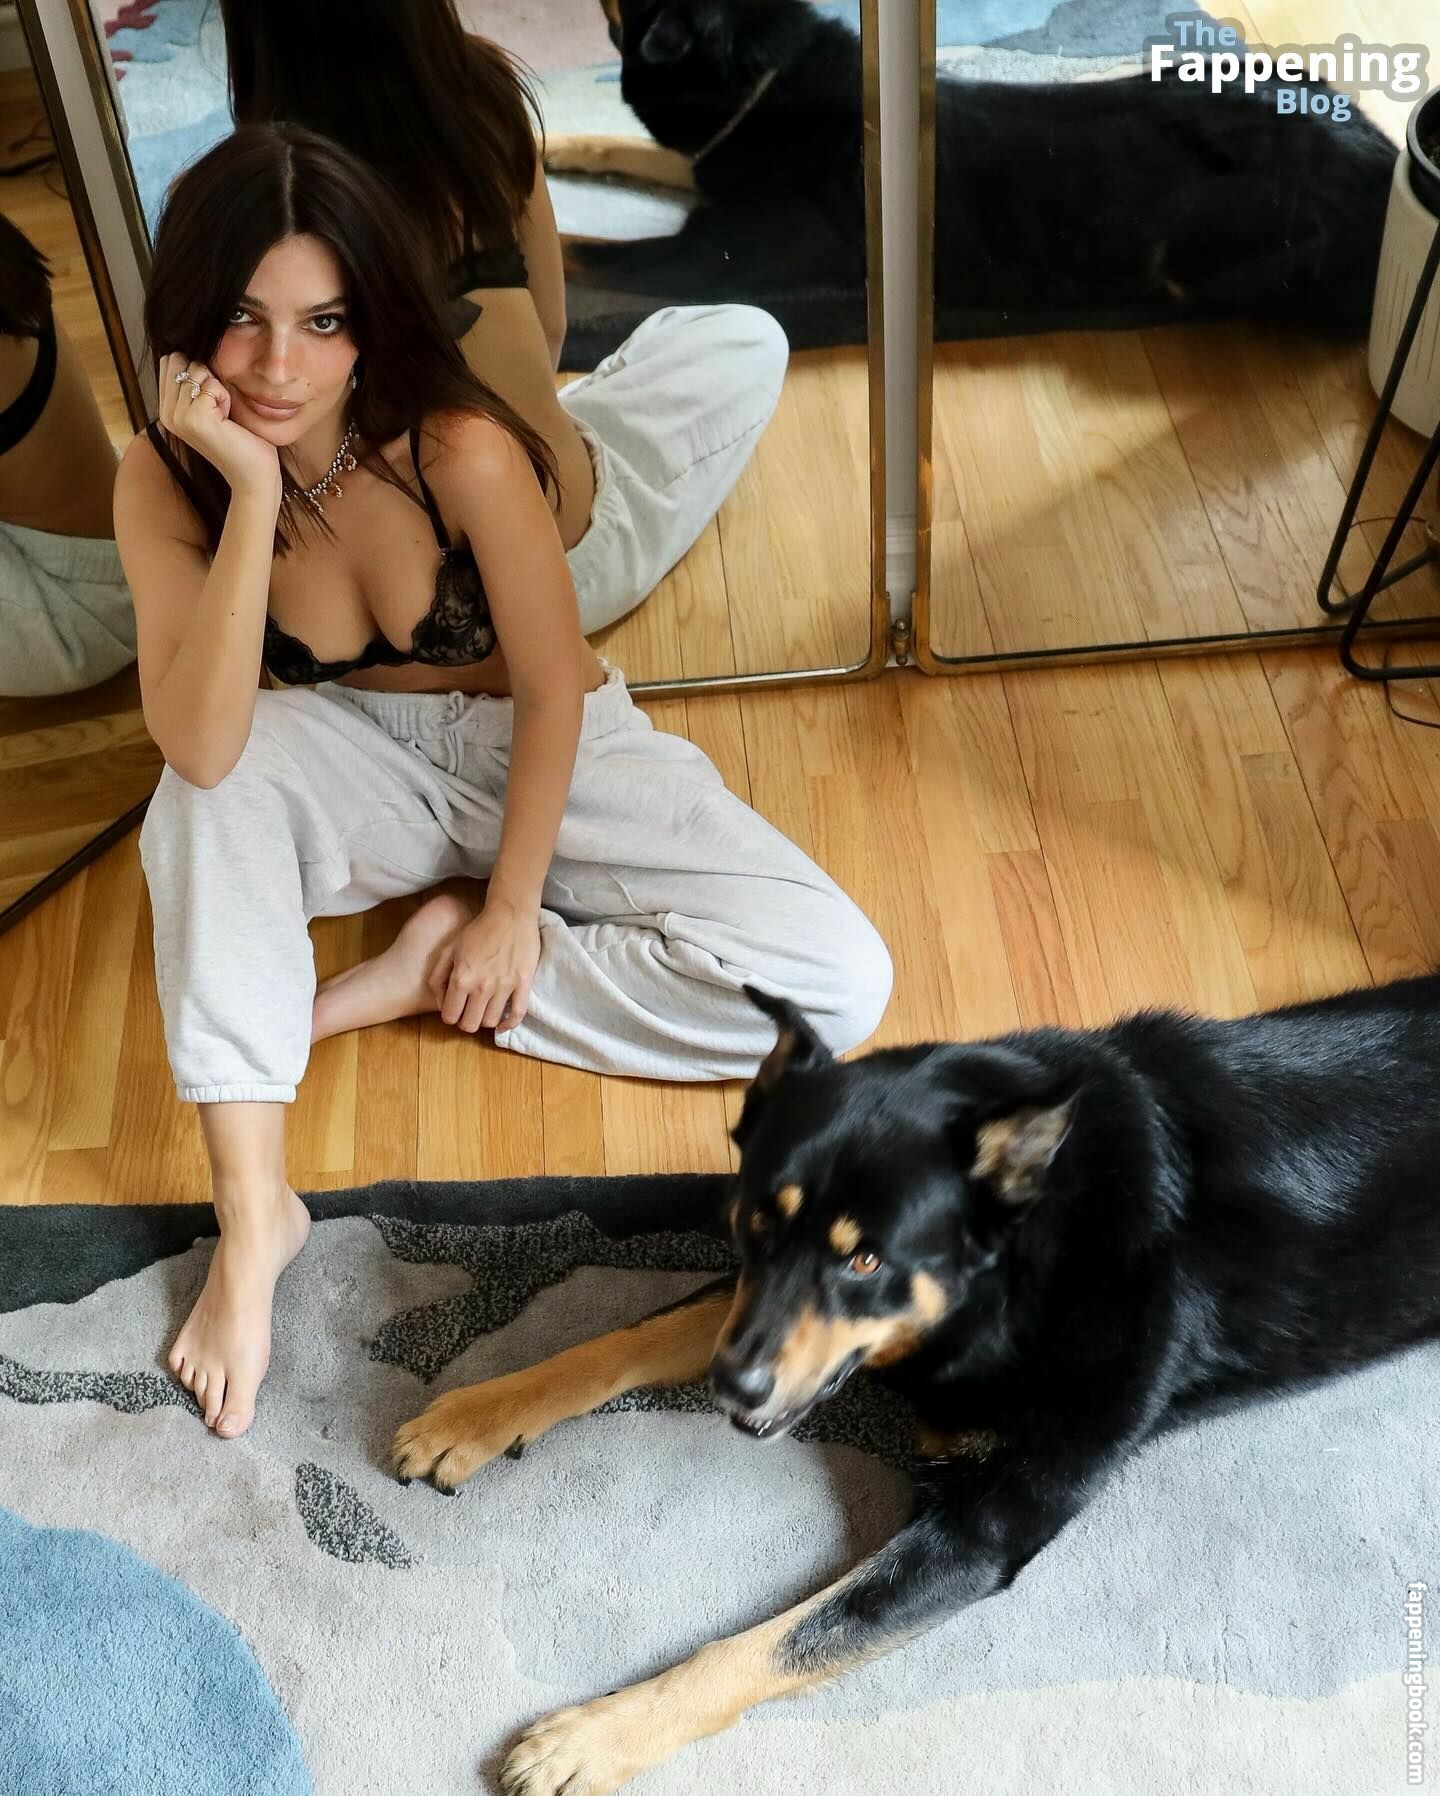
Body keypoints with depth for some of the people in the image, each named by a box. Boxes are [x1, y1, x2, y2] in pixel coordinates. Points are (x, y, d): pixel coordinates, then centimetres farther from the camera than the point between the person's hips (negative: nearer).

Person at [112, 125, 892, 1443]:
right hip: (372, 772, 2)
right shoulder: (166, 483, -18)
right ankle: (253, 1215, -26)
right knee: (219, 785, -34)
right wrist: (254, 495, -37)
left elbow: (549, 692, -15)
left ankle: (425, 973, -12)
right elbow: (201, 751, -32)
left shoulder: (461, 451, -27)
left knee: (839, 983, -22)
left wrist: (513, 911, -11)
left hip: (556, 758, -1)